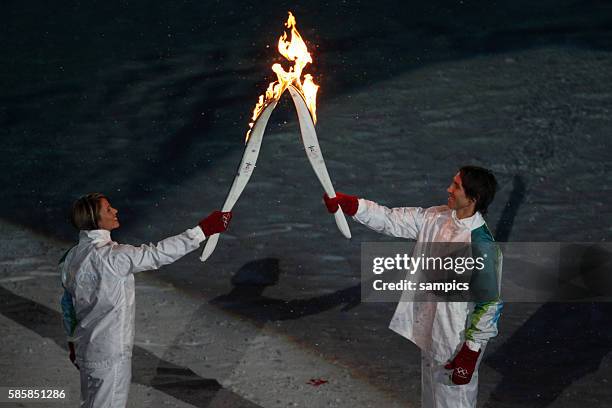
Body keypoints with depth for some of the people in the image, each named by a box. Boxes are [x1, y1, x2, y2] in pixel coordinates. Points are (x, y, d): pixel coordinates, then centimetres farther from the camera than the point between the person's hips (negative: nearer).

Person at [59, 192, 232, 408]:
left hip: (86, 347, 9)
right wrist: (203, 229, -25)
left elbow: (67, 303, 12)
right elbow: (157, 254, -28)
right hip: (108, 354, -9)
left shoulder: (72, 256, 2)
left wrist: (73, 342, 24)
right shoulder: (108, 257, -25)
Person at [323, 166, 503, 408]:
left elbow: (490, 305, -22)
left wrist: (471, 354, -19)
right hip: (430, 333, 8)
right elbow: (392, 220, 2)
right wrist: (347, 204, -8)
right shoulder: (436, 218, -4)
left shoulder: (482, 247, -26)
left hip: (457, 343, -7)